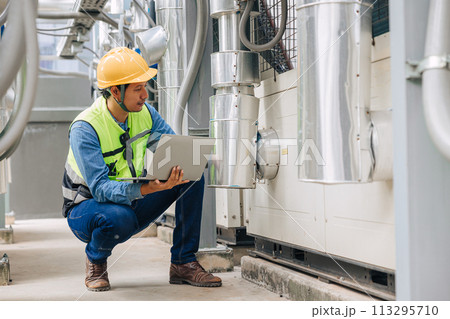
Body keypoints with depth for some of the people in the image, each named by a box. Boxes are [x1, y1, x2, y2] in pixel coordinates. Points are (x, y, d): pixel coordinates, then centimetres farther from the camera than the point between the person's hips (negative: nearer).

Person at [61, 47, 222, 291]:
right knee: (119, 217, -41)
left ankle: (183, 263, -6)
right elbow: (100, 188, -33)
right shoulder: (84, 129, -26)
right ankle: (95, 259, -4)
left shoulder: (144, 112, -6)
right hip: (87, 208, -6)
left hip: (132, 201, 6)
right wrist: (146, 189, -49)